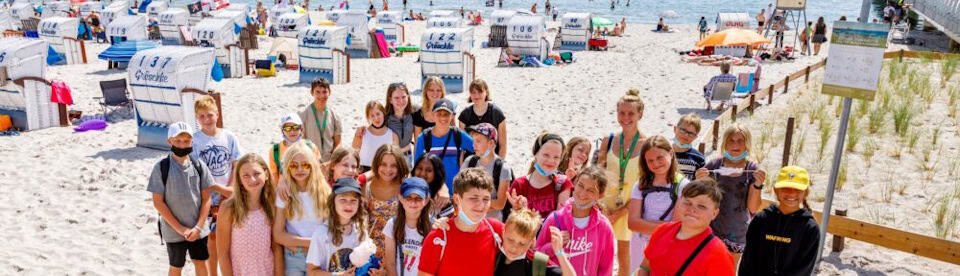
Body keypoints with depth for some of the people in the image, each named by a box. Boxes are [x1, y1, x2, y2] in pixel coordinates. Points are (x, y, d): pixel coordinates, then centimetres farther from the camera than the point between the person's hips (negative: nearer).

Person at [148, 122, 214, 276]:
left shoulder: (199, 166, -5)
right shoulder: (161, 168, -12)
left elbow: (206, 199, -1)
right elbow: (158, 202, -10)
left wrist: (198, 227, -9)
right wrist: (180, 228, -12)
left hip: (198, 229, 2)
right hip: (174, 231, -2)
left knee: (202, 264, 12)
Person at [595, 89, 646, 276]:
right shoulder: (609, 140, -3)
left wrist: (619, 213, -10)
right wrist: (603, 208, -8)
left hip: (629, 208, -2)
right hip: (605, 204, 2)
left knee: (624, 252, 12)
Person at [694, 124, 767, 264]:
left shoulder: (753, 170, -6)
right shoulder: (714, 165, -7)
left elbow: (753, 209, -6)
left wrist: (758, 185, -21)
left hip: (737, 233, 1)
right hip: (711, 229, 0)